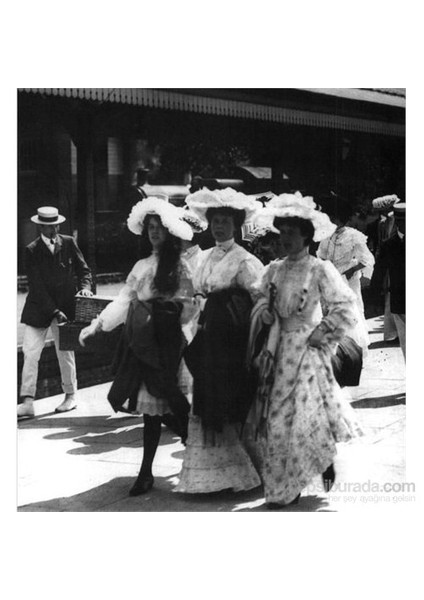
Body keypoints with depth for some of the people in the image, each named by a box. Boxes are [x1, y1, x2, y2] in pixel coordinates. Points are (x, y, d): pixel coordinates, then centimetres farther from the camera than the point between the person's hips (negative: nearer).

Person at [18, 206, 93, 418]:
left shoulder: (68, 243, 3)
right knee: (30, 353, -6)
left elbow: (84, 270, 10)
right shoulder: (31, 250, -5)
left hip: (65, 306, 1)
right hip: (38, 309, -1)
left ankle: (70, 396, 22)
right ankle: (27, 402, -5)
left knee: (65, 353, 8)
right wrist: (54, 311, -16)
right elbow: (36, 286, -10)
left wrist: (85, 286, -12)